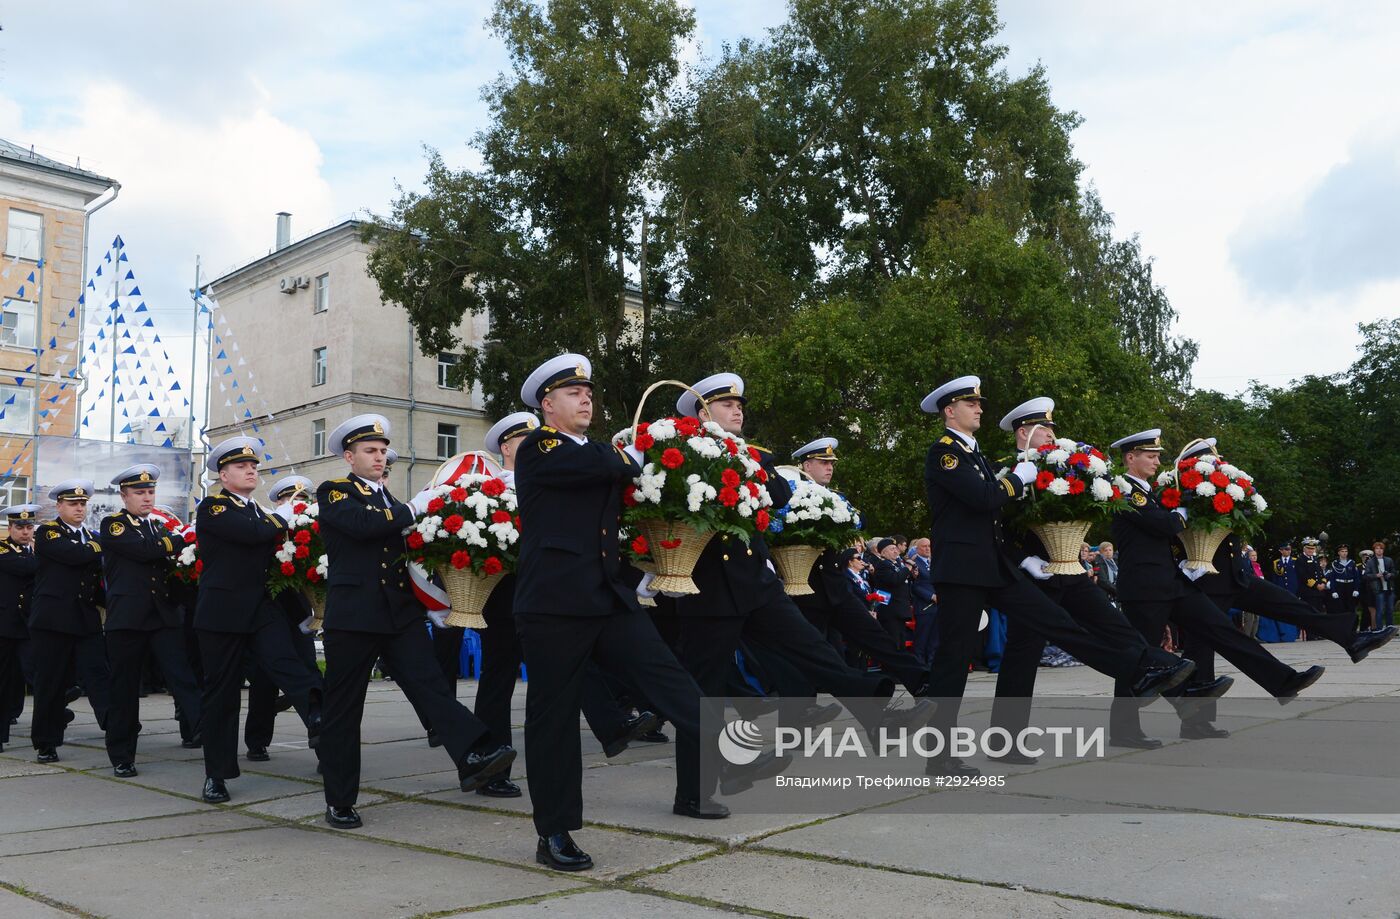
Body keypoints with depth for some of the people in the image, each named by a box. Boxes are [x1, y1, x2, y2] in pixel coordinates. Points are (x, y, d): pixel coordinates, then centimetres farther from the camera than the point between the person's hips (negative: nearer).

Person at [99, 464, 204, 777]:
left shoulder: (162, 527, 19)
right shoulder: (113, 525, 2)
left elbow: (174, 561, 13)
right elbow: (144, 549, -16)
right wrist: (183, 540, -11)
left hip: (166, 615, 3)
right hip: (127, 618, -3)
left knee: (182, 673, -15)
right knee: (124, 687, 3)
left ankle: (199, 726, -29)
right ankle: (121, 756, 13)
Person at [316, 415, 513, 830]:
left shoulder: (391, 499, 20)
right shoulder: (334, 492, 2)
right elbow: (361, 524, -18)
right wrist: (412, 509, -14)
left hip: (401, 612, 4)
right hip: (353, 615, -4)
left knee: (430, 684, -13)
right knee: (344, 710, 4)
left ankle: (473, 757, -28)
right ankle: (339, 802, 14)